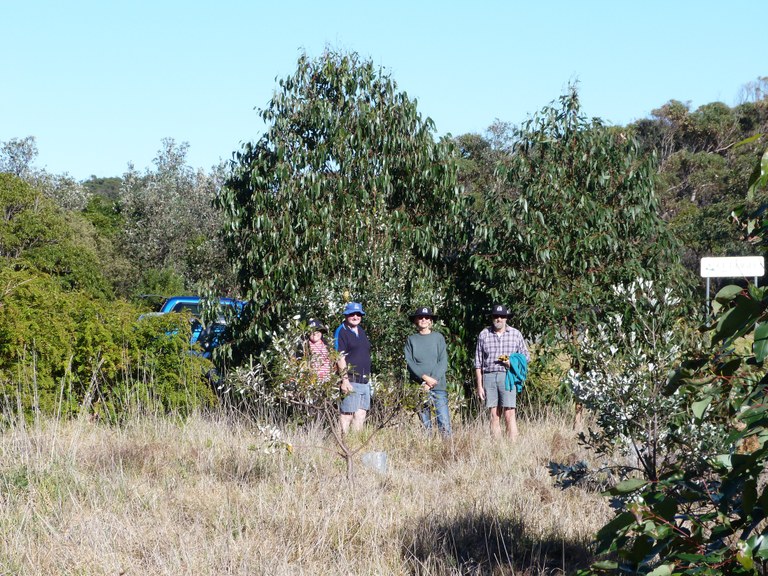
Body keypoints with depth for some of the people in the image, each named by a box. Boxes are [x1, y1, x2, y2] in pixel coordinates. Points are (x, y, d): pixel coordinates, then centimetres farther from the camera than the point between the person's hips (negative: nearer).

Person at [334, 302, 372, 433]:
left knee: (361, 414, 8)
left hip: (364, 382, 8)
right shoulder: (341, 332, -7)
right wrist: (345, 380, -20)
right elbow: (340, 357, -14)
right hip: (351, 381, -8)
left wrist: (369, 378, 22)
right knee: (346, 414, -8)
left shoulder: (361, 331, 18)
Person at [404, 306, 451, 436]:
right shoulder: (411, 340, 11)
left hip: (438, 386, -1)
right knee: (425, 425, 0)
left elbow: (443, 362, 2)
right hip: (419, 386, 1)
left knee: (444, 423, -9)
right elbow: (409, 363, 1)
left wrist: (433, 379, -11)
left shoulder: (438, 337, 9)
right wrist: (425, 377, -12)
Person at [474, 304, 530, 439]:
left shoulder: (515, 334, 8)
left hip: (507, 376, -2)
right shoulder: (484, 335, 10)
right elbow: (478, 362, 11)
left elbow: (526, 357, 13)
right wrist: (479, 386, 7)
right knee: (494, 416, 2)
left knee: (509, 415, -10)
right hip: (489, 376, 2)